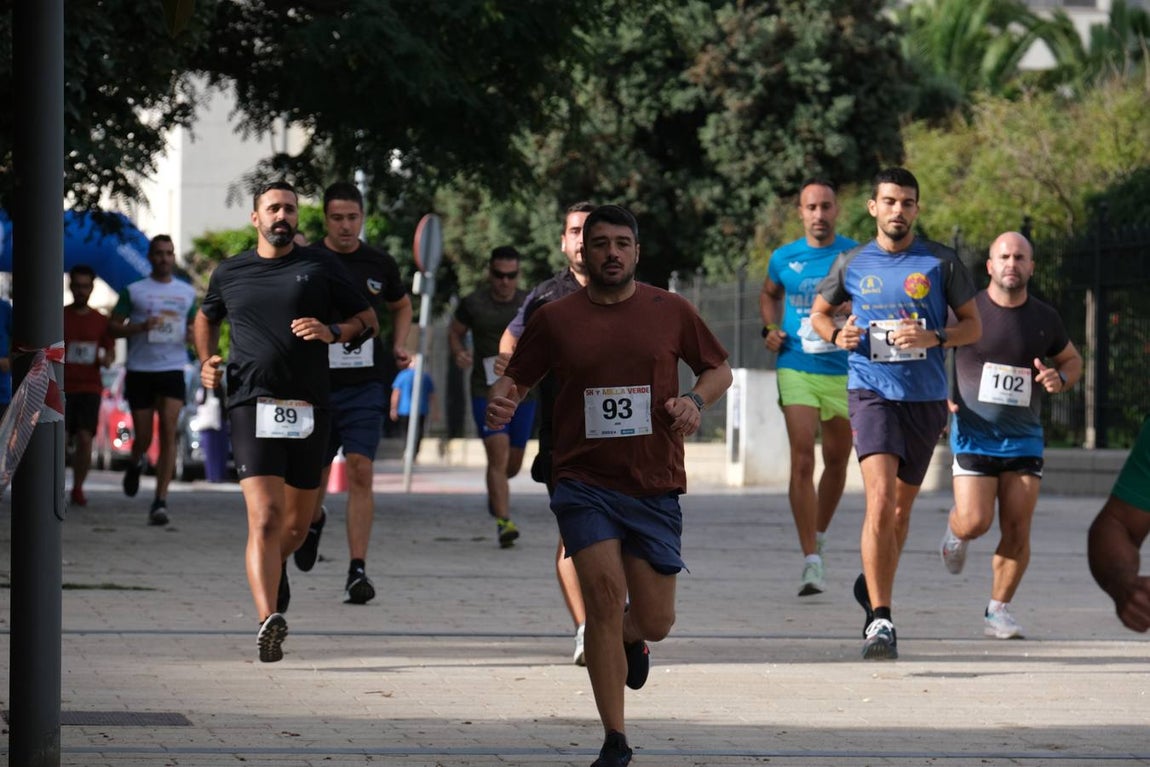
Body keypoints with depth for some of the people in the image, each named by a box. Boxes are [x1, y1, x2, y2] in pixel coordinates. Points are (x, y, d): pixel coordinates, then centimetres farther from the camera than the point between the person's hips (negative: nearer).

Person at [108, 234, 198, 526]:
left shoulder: (187, 292, 11)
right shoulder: (134, 291, 4)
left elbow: (195, 325, 24)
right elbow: (112, 327, 3)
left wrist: (193, 335, -1)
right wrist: (141, 327, -15)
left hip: (173, 370, 1)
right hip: (140, 371, -1)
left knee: (168, 430, -14)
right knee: (143, 438, 3)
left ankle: (160, 501, -17)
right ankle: (136, 462, 41)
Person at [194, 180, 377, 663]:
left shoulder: (321, 267, 8)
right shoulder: (229, 274, 11)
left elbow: (369, 320, 10)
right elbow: (206, 317, 31)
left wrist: (332, 332, -10)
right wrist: (206, 361, 13)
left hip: (309, 410, 2)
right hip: (252, 406, -2)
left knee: (297, 523, 12)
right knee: (264, 518, -18)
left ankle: (274, 567, 46)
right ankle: (269, 620, -29)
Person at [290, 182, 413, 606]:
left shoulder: (380, 264, 6)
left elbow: (402, 305, 25)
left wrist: (399, 346, 10)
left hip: (365, 384, 0)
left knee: (360, 471, -13)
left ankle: (357, 571, -13)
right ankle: (313, 520, 48)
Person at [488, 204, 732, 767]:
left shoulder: (671, 311, 4)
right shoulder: (554, 319, 2)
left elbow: (719, 369, 14)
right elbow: (515, 380, 11)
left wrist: (695, 399, -7)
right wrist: (501, 402, -12)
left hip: (655, 487, 1)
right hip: (584, 482, -1)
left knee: (654, 623, 2)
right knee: (605, 591, -17)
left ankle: (630, 638, 44)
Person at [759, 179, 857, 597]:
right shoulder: (784, 259, 3)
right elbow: (768, 293, 23)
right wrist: (770, 329, 6)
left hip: (845, 373, 1)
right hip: (797, 370, -1)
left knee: (836, 462, 13)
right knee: (802, 462, -13)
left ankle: (818, 537, 38)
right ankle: (811, 560, -15)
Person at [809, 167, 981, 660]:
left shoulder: (941, 262, 1)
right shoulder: (852, 264, 4)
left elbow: (973, 326, 5)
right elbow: (819, 311, 19)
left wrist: (934, 338, -15)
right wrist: (837, 334, -3)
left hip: (926, 397, 2)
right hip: (871, 393, -2)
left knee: (901, 505, 14)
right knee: (880, 499, -18)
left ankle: (872, 588, 40)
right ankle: (880, 621, -20)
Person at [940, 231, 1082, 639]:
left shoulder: (1044, 318, 3)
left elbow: (1072, 360, 20)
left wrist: (1060, 379, -4)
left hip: (1024, 438, 2)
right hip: (973, 435, -2)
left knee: (1017, 531, -5)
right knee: (975, 523, -12)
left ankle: (998, 611, 7)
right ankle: (955, 526, 25)